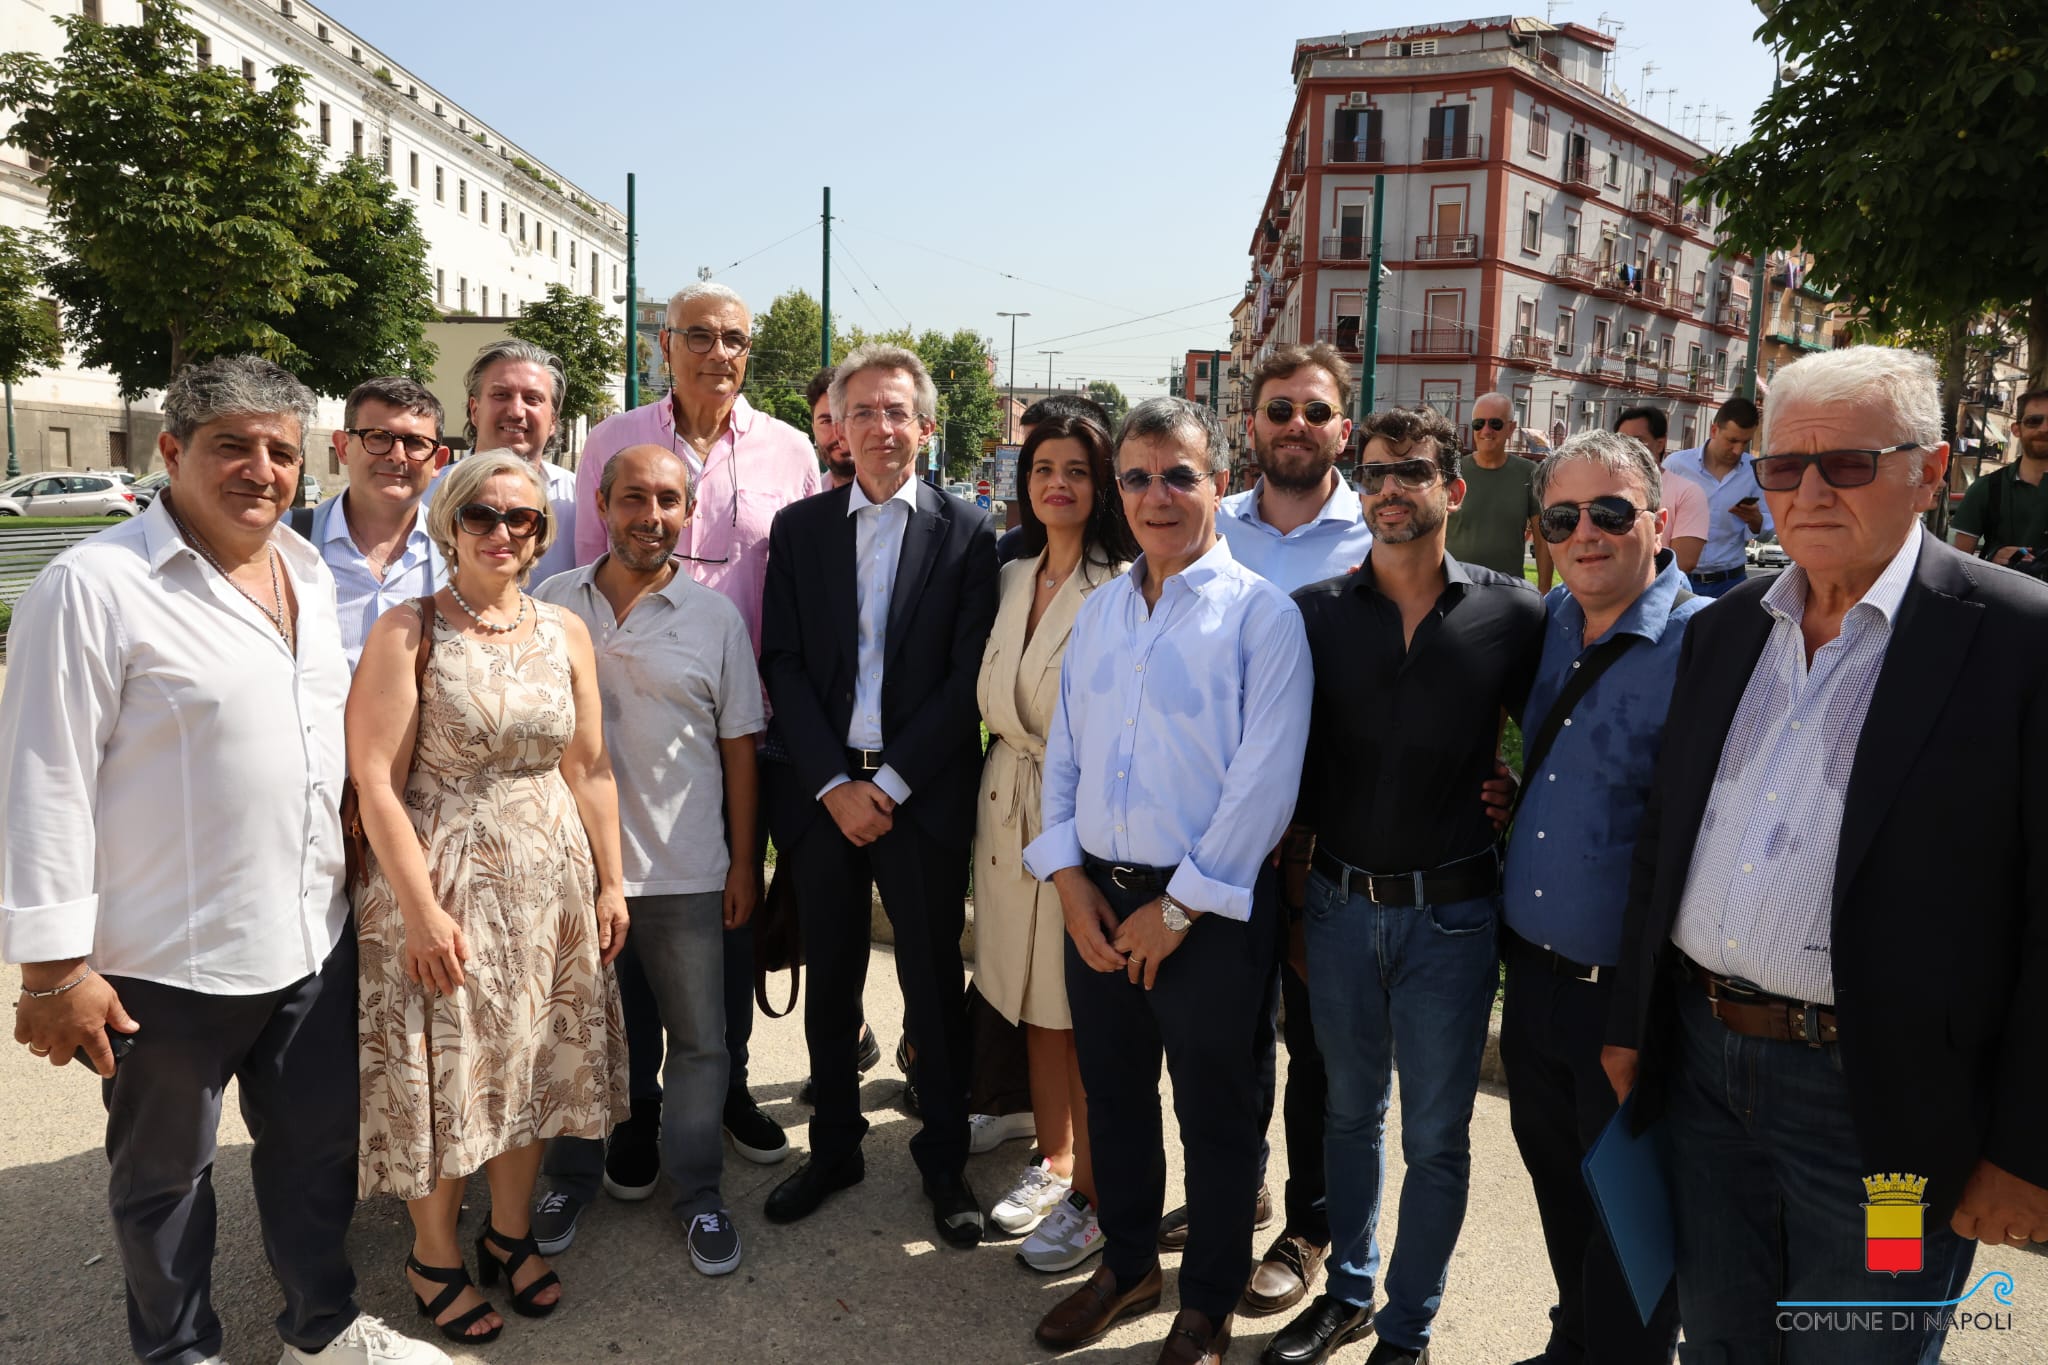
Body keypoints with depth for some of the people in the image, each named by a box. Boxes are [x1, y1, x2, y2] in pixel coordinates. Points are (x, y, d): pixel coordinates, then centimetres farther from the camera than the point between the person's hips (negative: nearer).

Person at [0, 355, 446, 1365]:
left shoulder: (309, 572, 7)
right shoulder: (95, 585, -14)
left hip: (313, 938, 7)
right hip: (169, 964, -6)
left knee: (319, 1146, 20)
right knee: (165, 1175, 15)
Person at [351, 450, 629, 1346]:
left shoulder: (564, 632, 4)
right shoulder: (407, 632, -9)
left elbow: (589, 768, 7)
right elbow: (376, 781, -13)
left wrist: (608, 882, 6)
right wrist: (422, 909, -16)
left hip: (551, 885, 4)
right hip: (442, 885, -4)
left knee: (532, 1064, 14)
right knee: (442, 1073, 7)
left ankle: (510, 1233, 35)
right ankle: (435, 1255, 30)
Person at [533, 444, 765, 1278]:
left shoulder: (716, 617, -1)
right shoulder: (553, 602, 2)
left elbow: (739, 747, 2)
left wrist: (744, 863, 1)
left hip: (685, 872, -1)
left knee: (699, 1041, 8)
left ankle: (697, 1192, 27)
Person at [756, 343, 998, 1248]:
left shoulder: (967, 535, -1)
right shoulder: (798, 529, 6)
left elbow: (967, 679, -7)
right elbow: (783, 666, 1)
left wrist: (888, 784, -12)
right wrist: (835, 785, -9)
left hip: (923, 794, -2)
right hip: (822, 792, 2)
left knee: (934, 987, 8)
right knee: (828, 986, 13)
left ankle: (944, 1161, 26)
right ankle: (834, 1148, 32)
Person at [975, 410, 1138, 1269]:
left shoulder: (1123, 588, -12)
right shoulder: (1011, 579, 10)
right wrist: (1008, 765, 8)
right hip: (1010, 806, 7)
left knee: (1085, 1011, 4)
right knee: (1033, 1004, 16)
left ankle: (1092, 1197, 20)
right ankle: (1053, 1163, 35)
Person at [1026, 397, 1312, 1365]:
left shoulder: (1260, 613, -9)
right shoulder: (1099, 609, 9)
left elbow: (1264, 781, -14)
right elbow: (1063, 752, 10)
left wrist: (1180, 906, -13)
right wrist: (1069, 877, -1)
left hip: (1208, 911, -5)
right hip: (1096, 897, 5)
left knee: (1216, 1117, 11)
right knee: (1112, 1094, 19)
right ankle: (1126, 1263, 41)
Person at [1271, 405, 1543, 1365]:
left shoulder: (1512, 613, -6)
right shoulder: (1315, 612, -1)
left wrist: (1511, 809, -4)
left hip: (1450, 914, -2)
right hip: (1339, 904, 2)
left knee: (1435, 1136, 11)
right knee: (1351, 1110, 19)